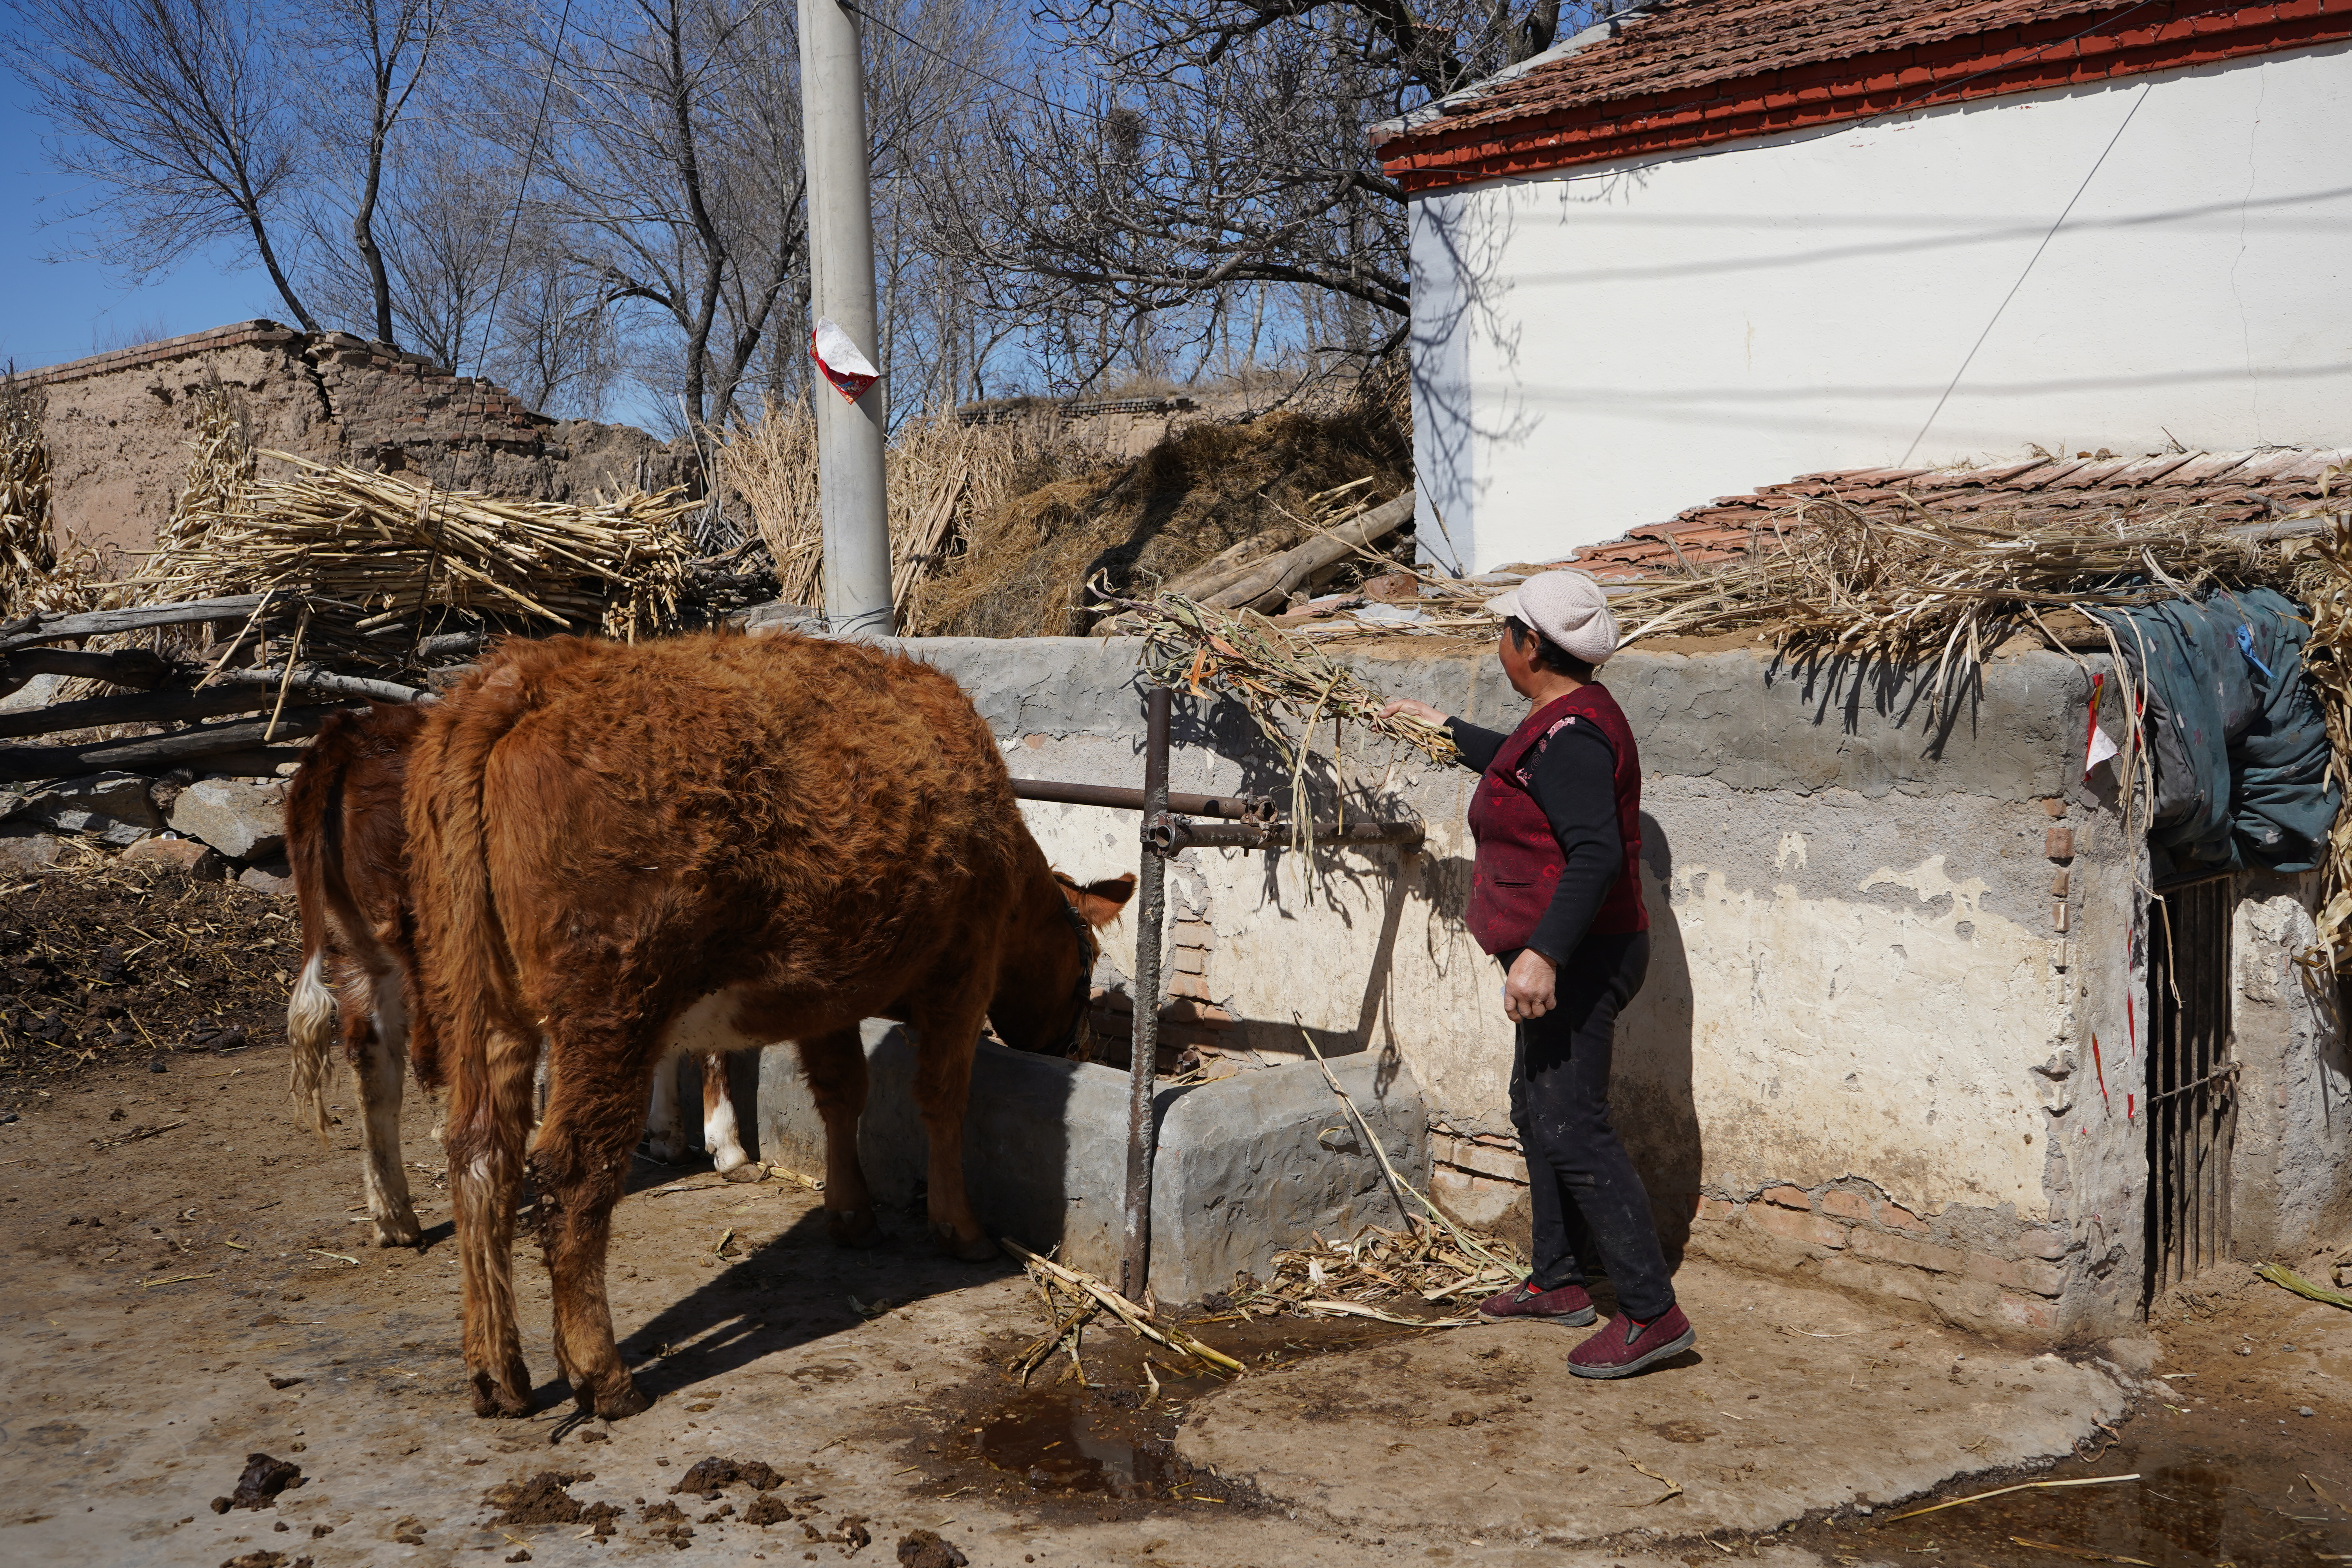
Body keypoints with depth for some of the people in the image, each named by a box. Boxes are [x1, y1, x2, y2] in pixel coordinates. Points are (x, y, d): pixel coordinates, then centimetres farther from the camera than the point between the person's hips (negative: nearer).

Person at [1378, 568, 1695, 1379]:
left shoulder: (1570, 735, -21)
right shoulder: (1570, 716, 12)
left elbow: (1597, 854, -32)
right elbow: (1521, 769, 36)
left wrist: (1543, 953, -39)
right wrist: (1447, 728, 47)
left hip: (1575, 961, -11)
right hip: (1567, 957, 11)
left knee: (1573, 1131, -11)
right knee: (1537, 1111, 19)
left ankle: (1652, 1313, -6)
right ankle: (1559, 1282, 31)